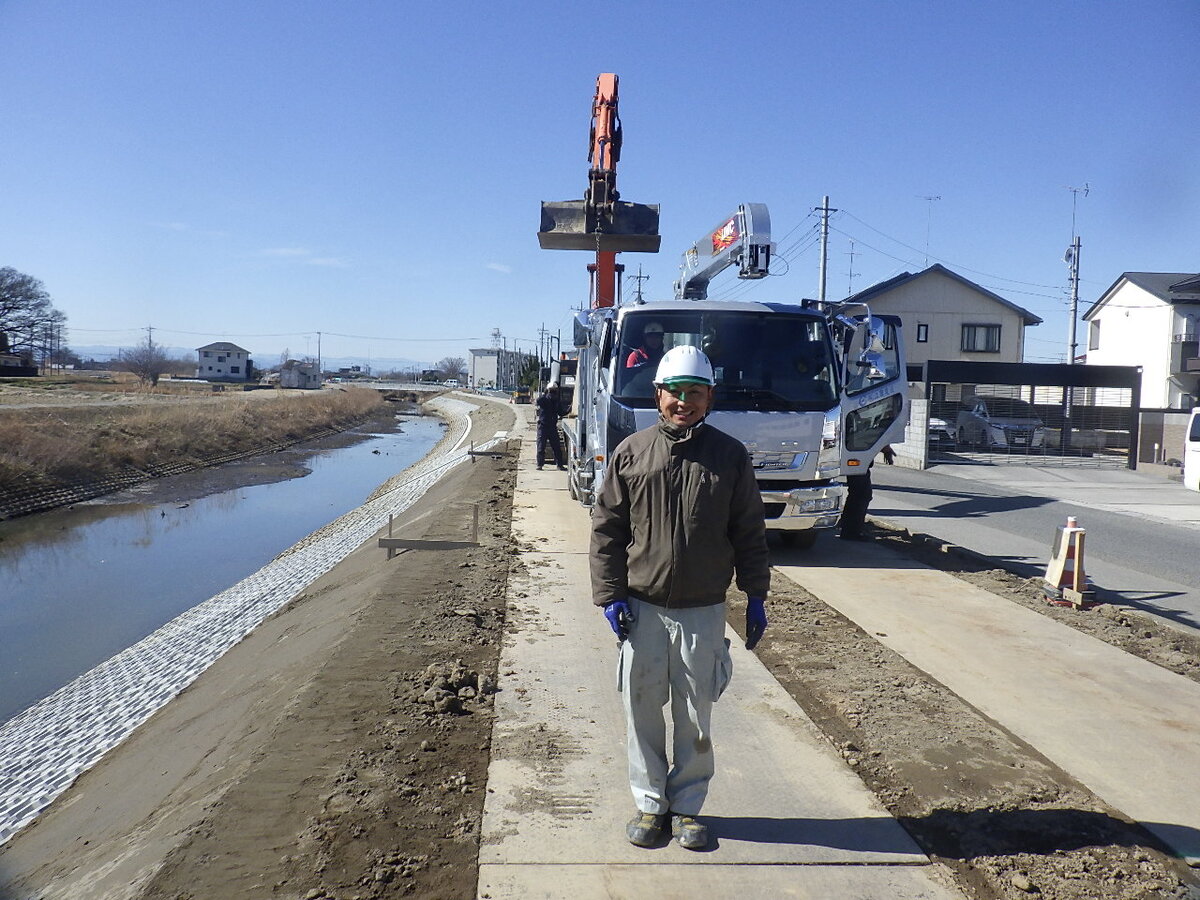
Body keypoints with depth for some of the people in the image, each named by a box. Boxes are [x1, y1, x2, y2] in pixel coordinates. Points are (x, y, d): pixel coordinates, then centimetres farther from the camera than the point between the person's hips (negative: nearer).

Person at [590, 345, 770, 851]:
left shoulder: (729, 456, 2)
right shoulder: (631, 453, 1)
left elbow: (749, 531, 6)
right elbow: (606, 528, 2)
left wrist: (756, 596, 5)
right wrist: (610, 595, -4)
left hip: (703, 610, 0)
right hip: (642, 608, 0)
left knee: (695, 717, 10)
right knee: (642, 712, 9)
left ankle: (686, 807, 28)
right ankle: (650, 804, 27)